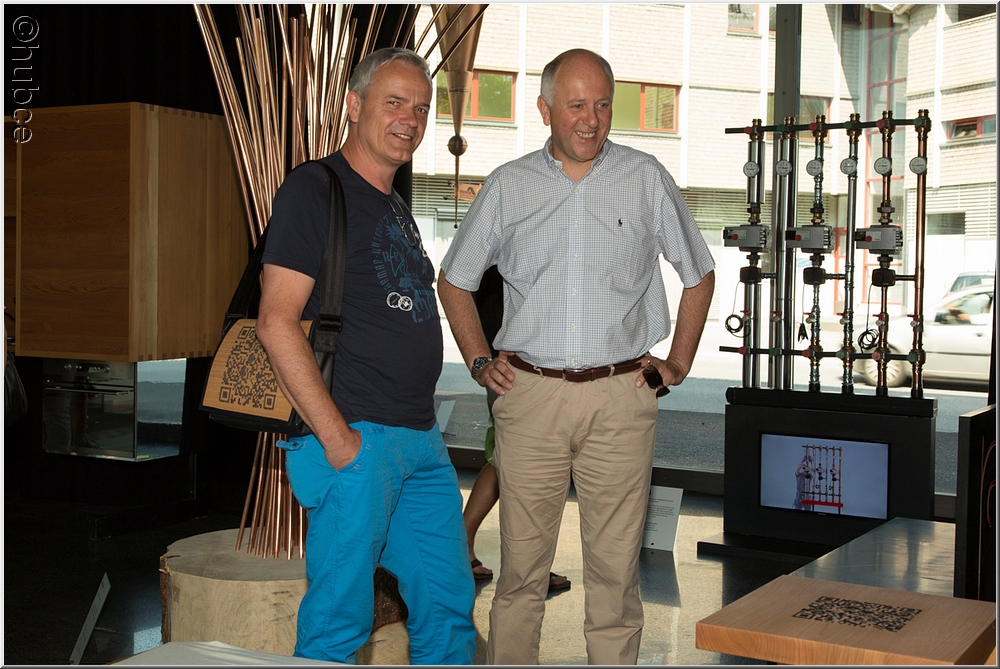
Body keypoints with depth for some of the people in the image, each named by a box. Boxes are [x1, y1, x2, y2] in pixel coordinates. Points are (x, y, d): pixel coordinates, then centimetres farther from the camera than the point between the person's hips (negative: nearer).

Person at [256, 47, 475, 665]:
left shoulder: (397, 207, 20)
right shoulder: (314, 189, -6)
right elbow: (277, 324, -15)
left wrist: (426, 422, 15)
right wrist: (337, 437, -18)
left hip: (423, 445, 8)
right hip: (355, 440, -8)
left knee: (450, 607, 13)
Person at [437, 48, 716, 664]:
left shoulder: (646, 179, 5)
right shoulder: (508, 185, 7)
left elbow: (700, 273, 15)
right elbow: (454, 280, 17)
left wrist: (678, 364, 9)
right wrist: (480, 361, 8)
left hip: (621, 395, 0)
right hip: (529, 393, 1)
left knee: (616, 562, 4)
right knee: (522, 561, 6)